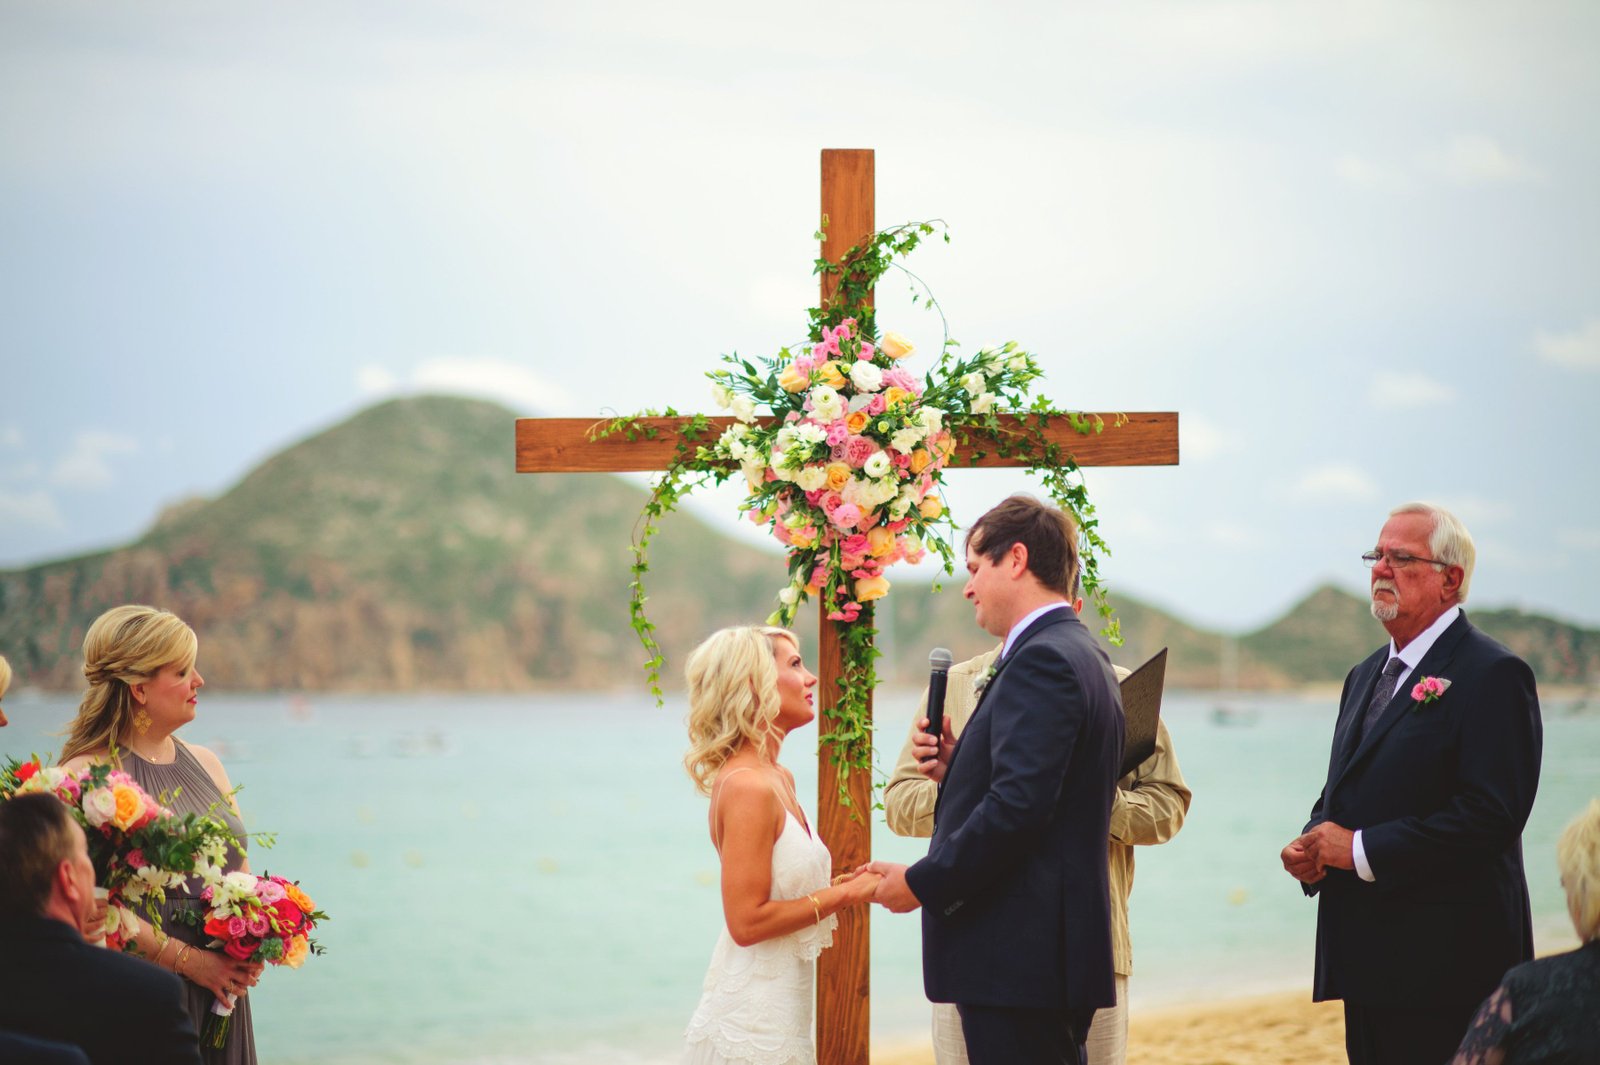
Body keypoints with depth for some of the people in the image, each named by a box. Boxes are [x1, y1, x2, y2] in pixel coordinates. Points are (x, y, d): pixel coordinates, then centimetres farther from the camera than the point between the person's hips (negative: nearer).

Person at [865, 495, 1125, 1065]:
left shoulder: (1041, 660, -14)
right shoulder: (1082, 654, 19)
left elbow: (1019, 806, -23)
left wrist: (922, 883, -15)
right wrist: (956, 770, 6)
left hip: (1019, 955, -11)